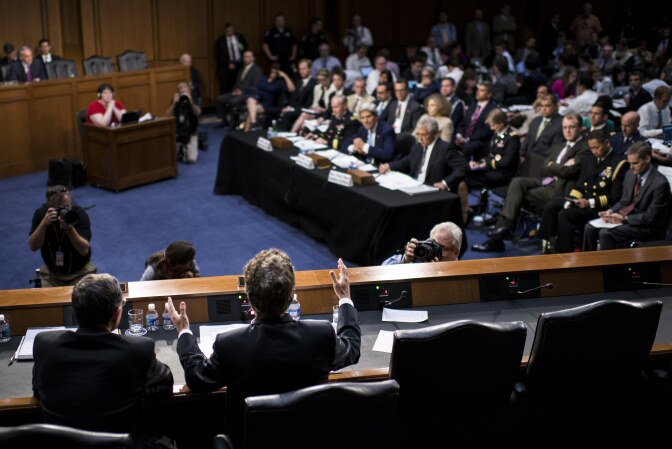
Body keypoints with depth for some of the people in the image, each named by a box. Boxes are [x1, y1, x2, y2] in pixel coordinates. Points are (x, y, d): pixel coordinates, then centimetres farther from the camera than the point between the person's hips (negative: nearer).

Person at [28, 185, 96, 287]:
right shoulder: (41, 213, -11)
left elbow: (84, 250, -24)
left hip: (80, 273, -2)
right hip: (52, 273, 2)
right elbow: (33, 247, -17)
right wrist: (44, 223, -31)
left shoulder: (80, 214, -17)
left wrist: (69, 229, -37)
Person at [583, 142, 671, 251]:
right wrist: (611, 211, -6)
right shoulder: (630, 174, 4)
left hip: (647, 227, -8)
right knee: (590, 227, -8)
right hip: (625, 217, 8)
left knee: (605, 233, -26)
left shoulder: (660, 183, -19)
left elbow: (650, 217, -18)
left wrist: (624, 218, -23)